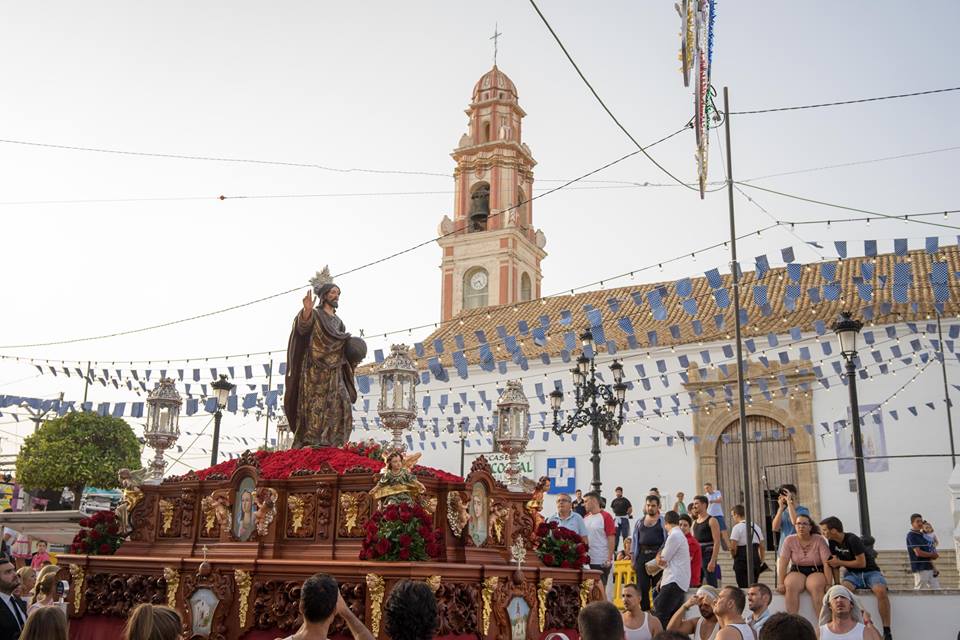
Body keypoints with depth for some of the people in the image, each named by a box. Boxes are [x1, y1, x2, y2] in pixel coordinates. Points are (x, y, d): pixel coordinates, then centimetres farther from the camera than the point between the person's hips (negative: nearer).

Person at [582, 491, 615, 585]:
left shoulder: (606, 517, -8)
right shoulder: (585, 518, 10)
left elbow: (611, 539, -11)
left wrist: (609, 559, -16)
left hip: (602, 562, -6)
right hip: (587, 560, 6)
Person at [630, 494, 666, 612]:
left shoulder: (663, 522, 2)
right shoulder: (639, 522, 14)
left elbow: (667, 540, -3)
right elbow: (635, 540, 16)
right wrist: (633, 559, 11)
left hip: (658, 556, -4)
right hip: (642, 556, 4)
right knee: (642, 587, 4)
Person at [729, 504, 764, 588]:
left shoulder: (737, 527, -9)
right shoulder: (756, 527, 13)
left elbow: (733, 547, -14)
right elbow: (761, 546, 14)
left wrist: (734, 556, 5)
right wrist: (761, 560, 20)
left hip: (742, 560, -6)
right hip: (755, 559, 7)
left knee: (744, 586, -3)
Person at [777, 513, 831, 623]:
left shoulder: (819, 540, -5)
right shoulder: (790, 540, -1)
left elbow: (827, 563, -10)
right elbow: (782, 563, -6)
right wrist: (780, 583, -15)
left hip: (816, 572, -1)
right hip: (797, 571, 1)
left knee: (817, 587, -35)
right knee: (790, 586, -31)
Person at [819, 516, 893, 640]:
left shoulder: (852, 540, -19)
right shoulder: (832, 542, 0)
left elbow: (861, 563, -19)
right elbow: (834, 564, 4)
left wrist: (839, 562, -13)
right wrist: (837, 584, -4)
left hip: (869, 571, -4)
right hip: (852, 574, 4)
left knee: (880, 591, -35)